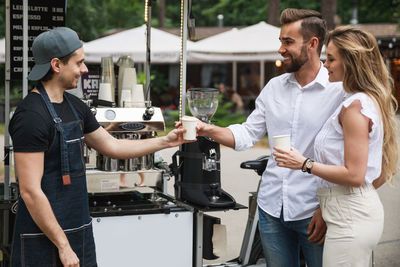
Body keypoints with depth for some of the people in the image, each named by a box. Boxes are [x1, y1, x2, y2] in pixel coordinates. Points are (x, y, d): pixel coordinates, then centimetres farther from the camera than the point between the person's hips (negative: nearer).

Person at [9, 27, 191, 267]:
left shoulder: (74, 106, 9)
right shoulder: (31, 116, -18)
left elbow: (113, 146, 20)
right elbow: (30, 191, -21)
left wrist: (165, 141, 13)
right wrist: (63, 245, -19)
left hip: (79, 229, 8)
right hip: (44, 237, -8)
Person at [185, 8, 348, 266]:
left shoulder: (340, 90, -9)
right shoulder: (274, 87, 10)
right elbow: (246, 135, 10)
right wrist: (207, 129, -6)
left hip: (314, 213, -5)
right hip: (272, 208, 5)